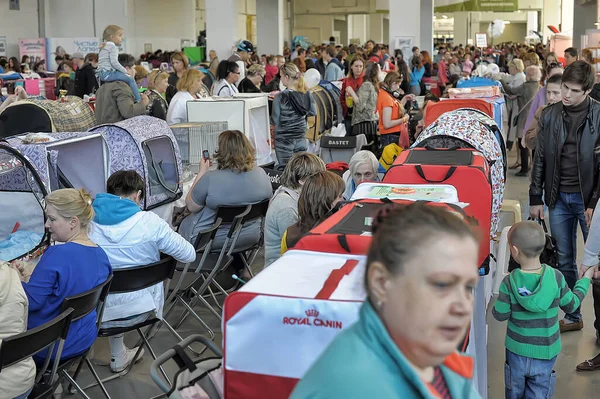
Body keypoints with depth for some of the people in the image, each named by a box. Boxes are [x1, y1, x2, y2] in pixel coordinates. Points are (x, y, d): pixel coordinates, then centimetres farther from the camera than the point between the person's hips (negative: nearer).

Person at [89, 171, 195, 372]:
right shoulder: (150, 222, -13)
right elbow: (189, 254, -4)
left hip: (97, 314, 1)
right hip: (140, 310, -1)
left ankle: (119, 356, 43)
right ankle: (118, 357, 44)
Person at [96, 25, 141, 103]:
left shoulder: (104, 47, 23)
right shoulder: (113, 47, -8)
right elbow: (114, 62, -20)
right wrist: (125, 71, -11)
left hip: (101, 74, 11)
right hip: (108, 73, -11)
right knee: (130, 79, -16)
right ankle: (138, 100, -21)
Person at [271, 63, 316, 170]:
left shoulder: (280, 97, -17)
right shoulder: (307, 95, -4)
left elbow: (274, 121, -12)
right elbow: (313, 112, 10)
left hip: (284, 139, -4)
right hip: (301, 137, 4)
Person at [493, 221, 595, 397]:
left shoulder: (509, 283, -20)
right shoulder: (556, 278, -15)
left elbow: (500, 315, -12)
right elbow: (571, 305, -1)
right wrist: (585, 280, 13)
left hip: (517, 349, 0)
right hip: (546, 350, 0)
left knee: (515, 392, 19)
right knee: (539, 393, 12)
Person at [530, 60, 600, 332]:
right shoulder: (549, 116, 3)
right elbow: (540, 159, 8)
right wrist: (535, 198, 6)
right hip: (558, 198, 4)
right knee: (564, 261, 12)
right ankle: (573, 317, 25)